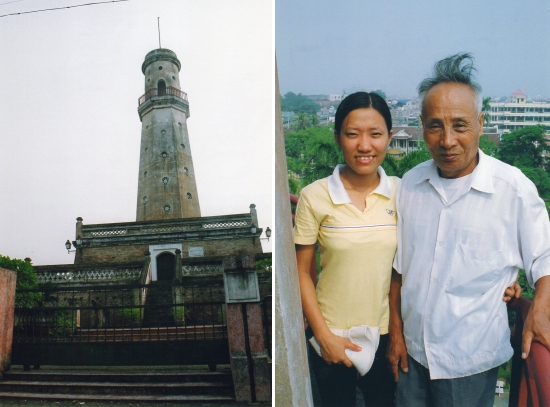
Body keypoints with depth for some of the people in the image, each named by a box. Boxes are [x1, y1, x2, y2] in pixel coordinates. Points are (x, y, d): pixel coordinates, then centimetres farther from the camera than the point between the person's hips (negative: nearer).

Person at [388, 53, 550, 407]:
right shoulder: (411, 184, -2)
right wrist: (396, 332, 6)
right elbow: (399, 265, 5)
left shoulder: (514, 188, -13)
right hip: (413, 352, 4)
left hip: (472, 362, -3)